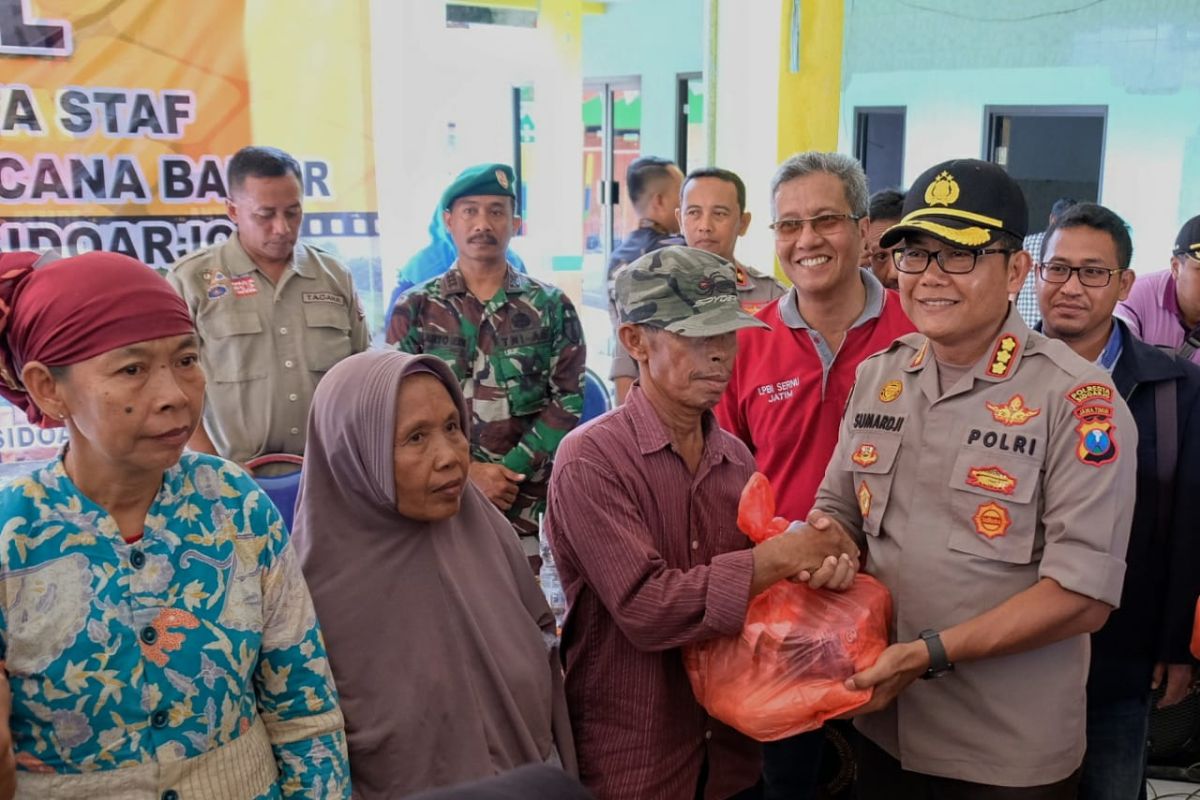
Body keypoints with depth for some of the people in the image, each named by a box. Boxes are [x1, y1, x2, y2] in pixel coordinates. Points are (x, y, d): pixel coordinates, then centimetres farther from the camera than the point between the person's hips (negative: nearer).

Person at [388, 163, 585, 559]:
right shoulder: (414, 310, 5)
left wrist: (509, 472, -11)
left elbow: (568, 400, -1)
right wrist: (466, 473, -12)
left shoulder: (551, 307, 6)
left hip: (529, 505, 0)